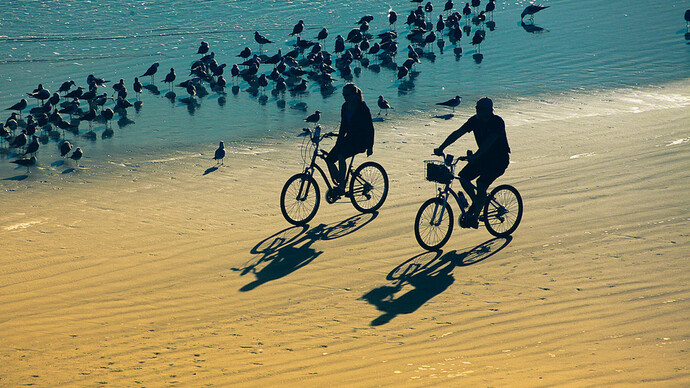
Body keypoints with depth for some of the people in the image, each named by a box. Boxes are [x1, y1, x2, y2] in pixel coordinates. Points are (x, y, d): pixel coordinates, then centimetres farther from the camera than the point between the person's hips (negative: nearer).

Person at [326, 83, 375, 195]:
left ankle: (341, 187, -27)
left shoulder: (362, 108, -14)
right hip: (349, 138, 7)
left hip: (360, 140, -7)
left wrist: (370, 146, -14)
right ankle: (339, 184, 9)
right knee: (329, 159, -8)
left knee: (341, 156, -31)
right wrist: (338, 142, 17)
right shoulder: (345, 107, 6)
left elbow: (370, 128, -12)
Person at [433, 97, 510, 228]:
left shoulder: (497, 122, -22)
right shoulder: (475, 120, -4)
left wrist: (475, 156, -48)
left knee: (481, 183, -26)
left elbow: (489, 141, -35)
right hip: (484, 156, 7)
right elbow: (457, 133, -9)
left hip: (499, 159, -7)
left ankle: (474, 218, -17)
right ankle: (476, 203, 13)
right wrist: (441, 148, -20)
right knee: (463, 177, -11)